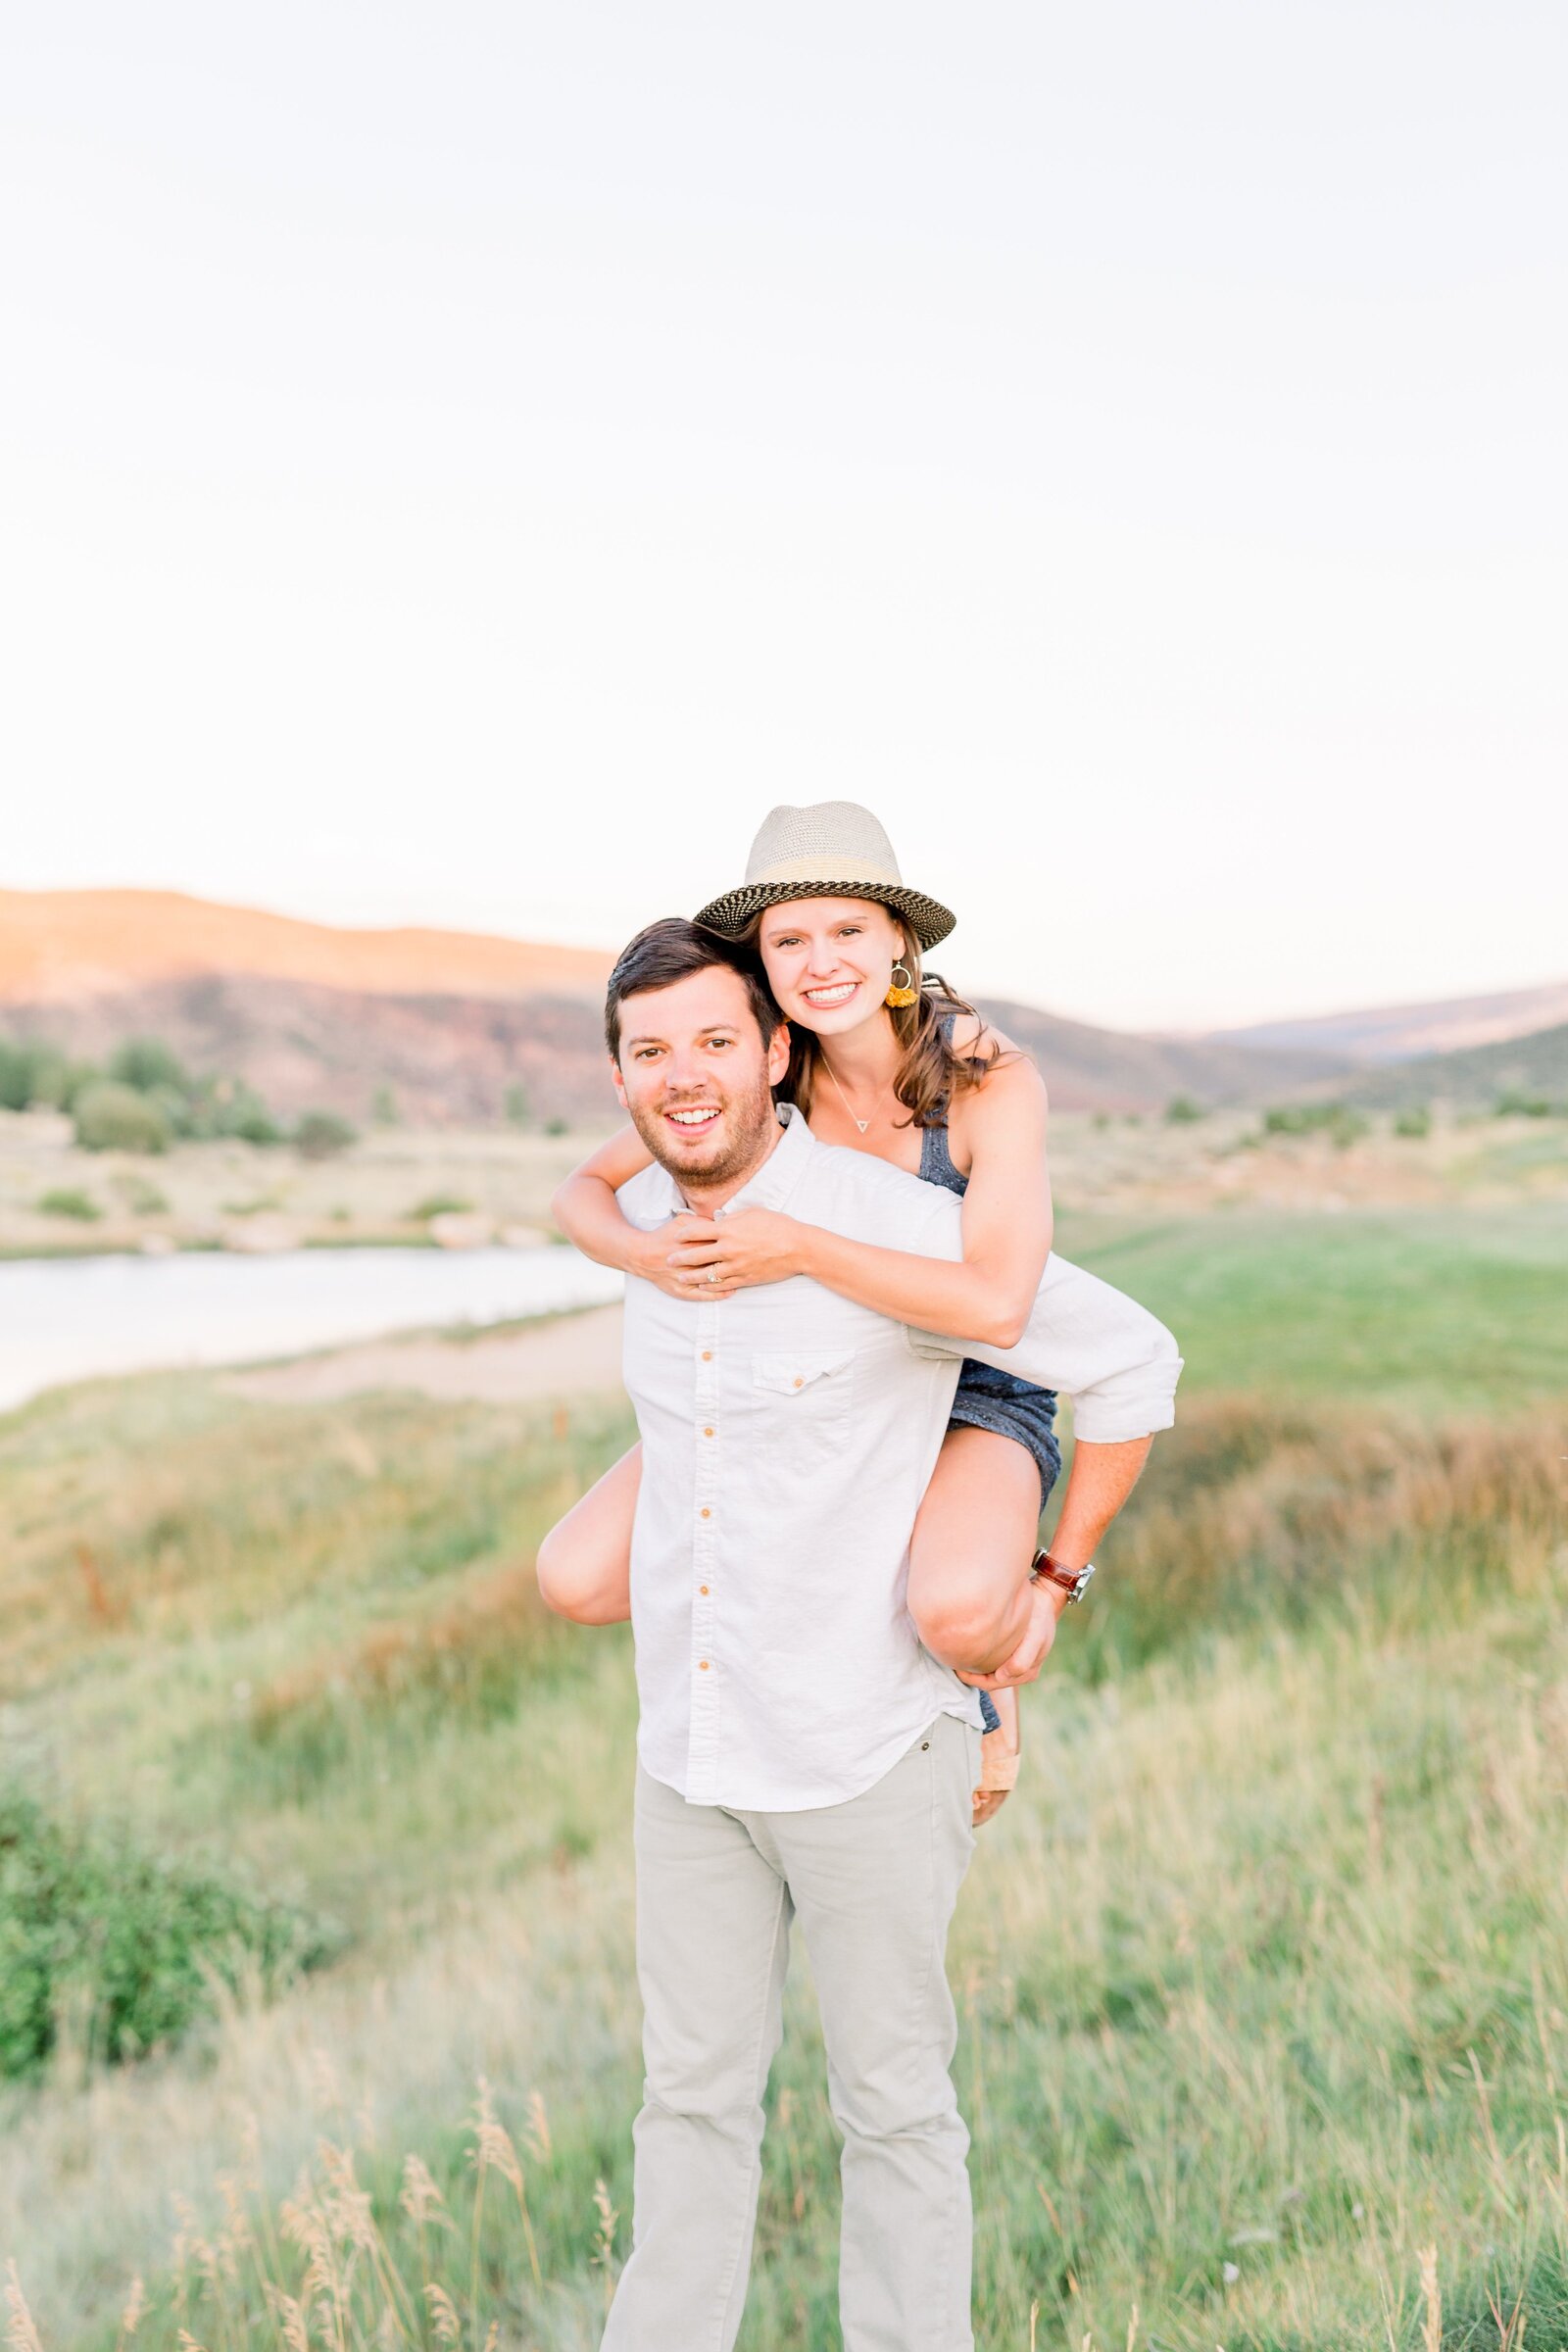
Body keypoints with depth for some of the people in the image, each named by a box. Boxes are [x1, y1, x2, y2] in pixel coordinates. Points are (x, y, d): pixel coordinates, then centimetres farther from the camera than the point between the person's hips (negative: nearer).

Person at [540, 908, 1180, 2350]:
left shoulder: (895, 1228, -18)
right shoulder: (640, 1223, 2)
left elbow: (1131, 1361, -10)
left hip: (868, 1748, -5)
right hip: (689, 1743, 5)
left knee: (892, 2099, 11)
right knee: (693, 2091, 16)